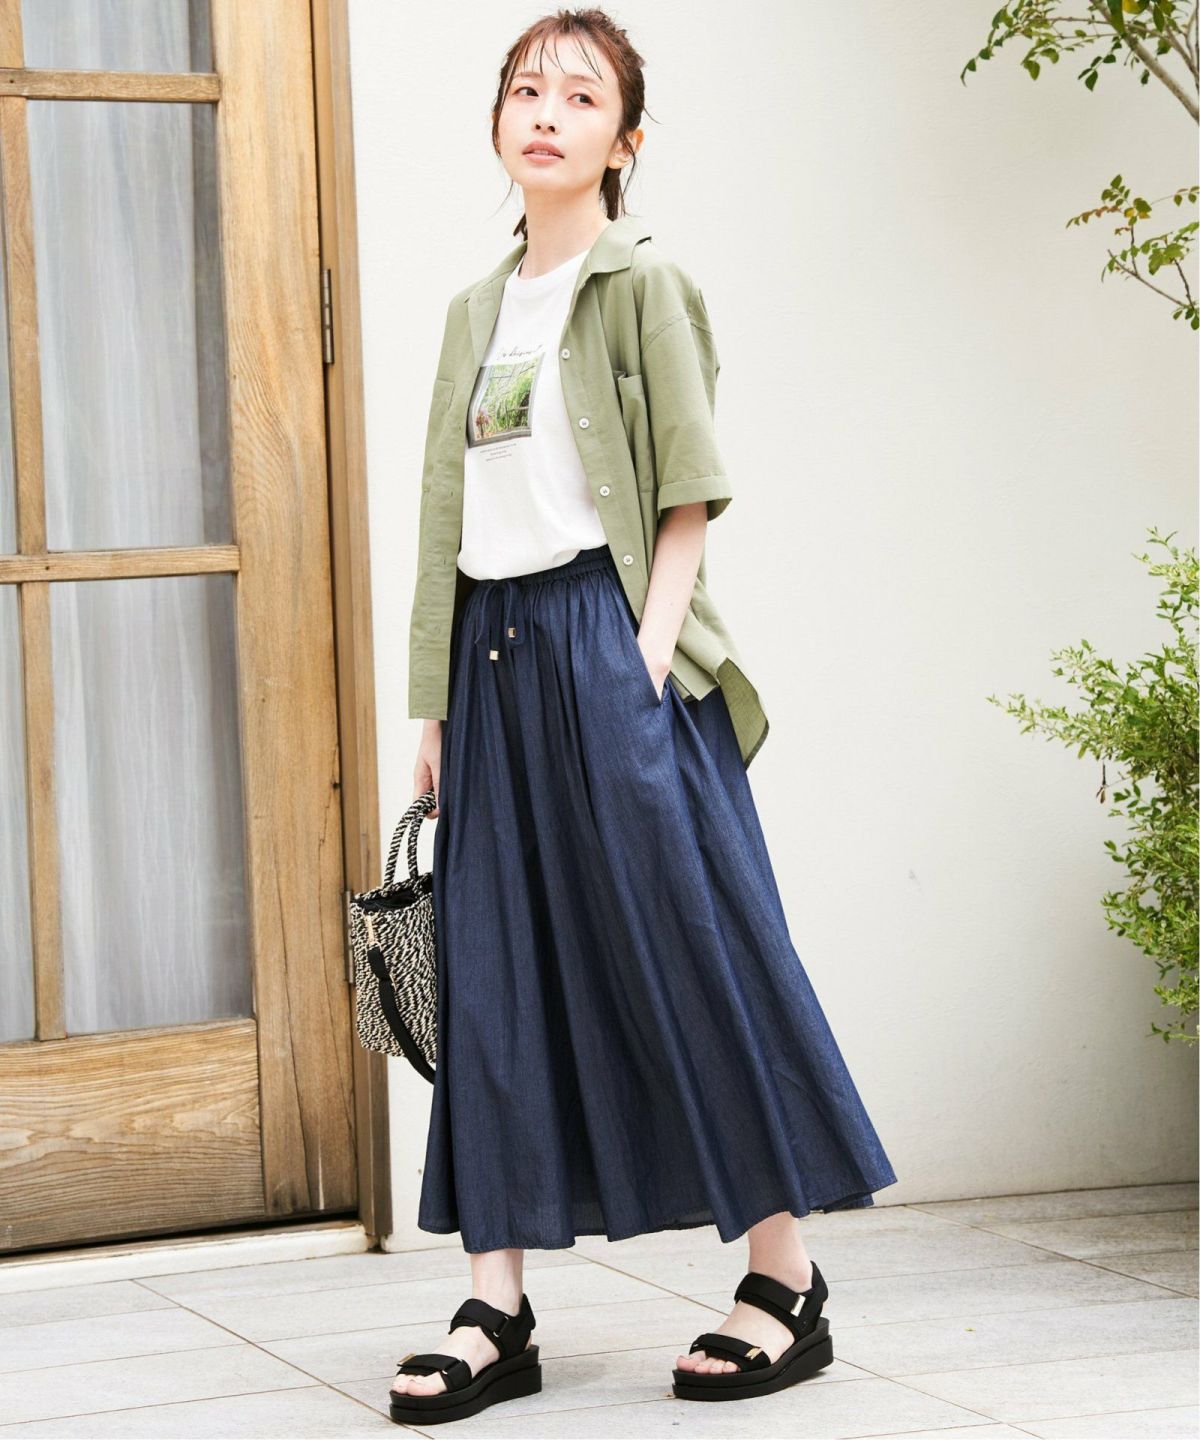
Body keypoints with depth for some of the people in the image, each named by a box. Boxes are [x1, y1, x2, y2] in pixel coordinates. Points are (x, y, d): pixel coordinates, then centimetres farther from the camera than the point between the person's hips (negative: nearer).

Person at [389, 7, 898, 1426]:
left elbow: (686, 499, -5)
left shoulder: (644, 284, 1)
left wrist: (648, 658, -15)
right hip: (495, 654, 6)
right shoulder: (475, 310, 17)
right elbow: (448, 521, 17)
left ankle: (786, 1278, 3)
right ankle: (495, 1311, 5)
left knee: (683, 946, -5)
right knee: (497, 973, 3)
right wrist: (436, 706, 12)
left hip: (609, 639, -6)